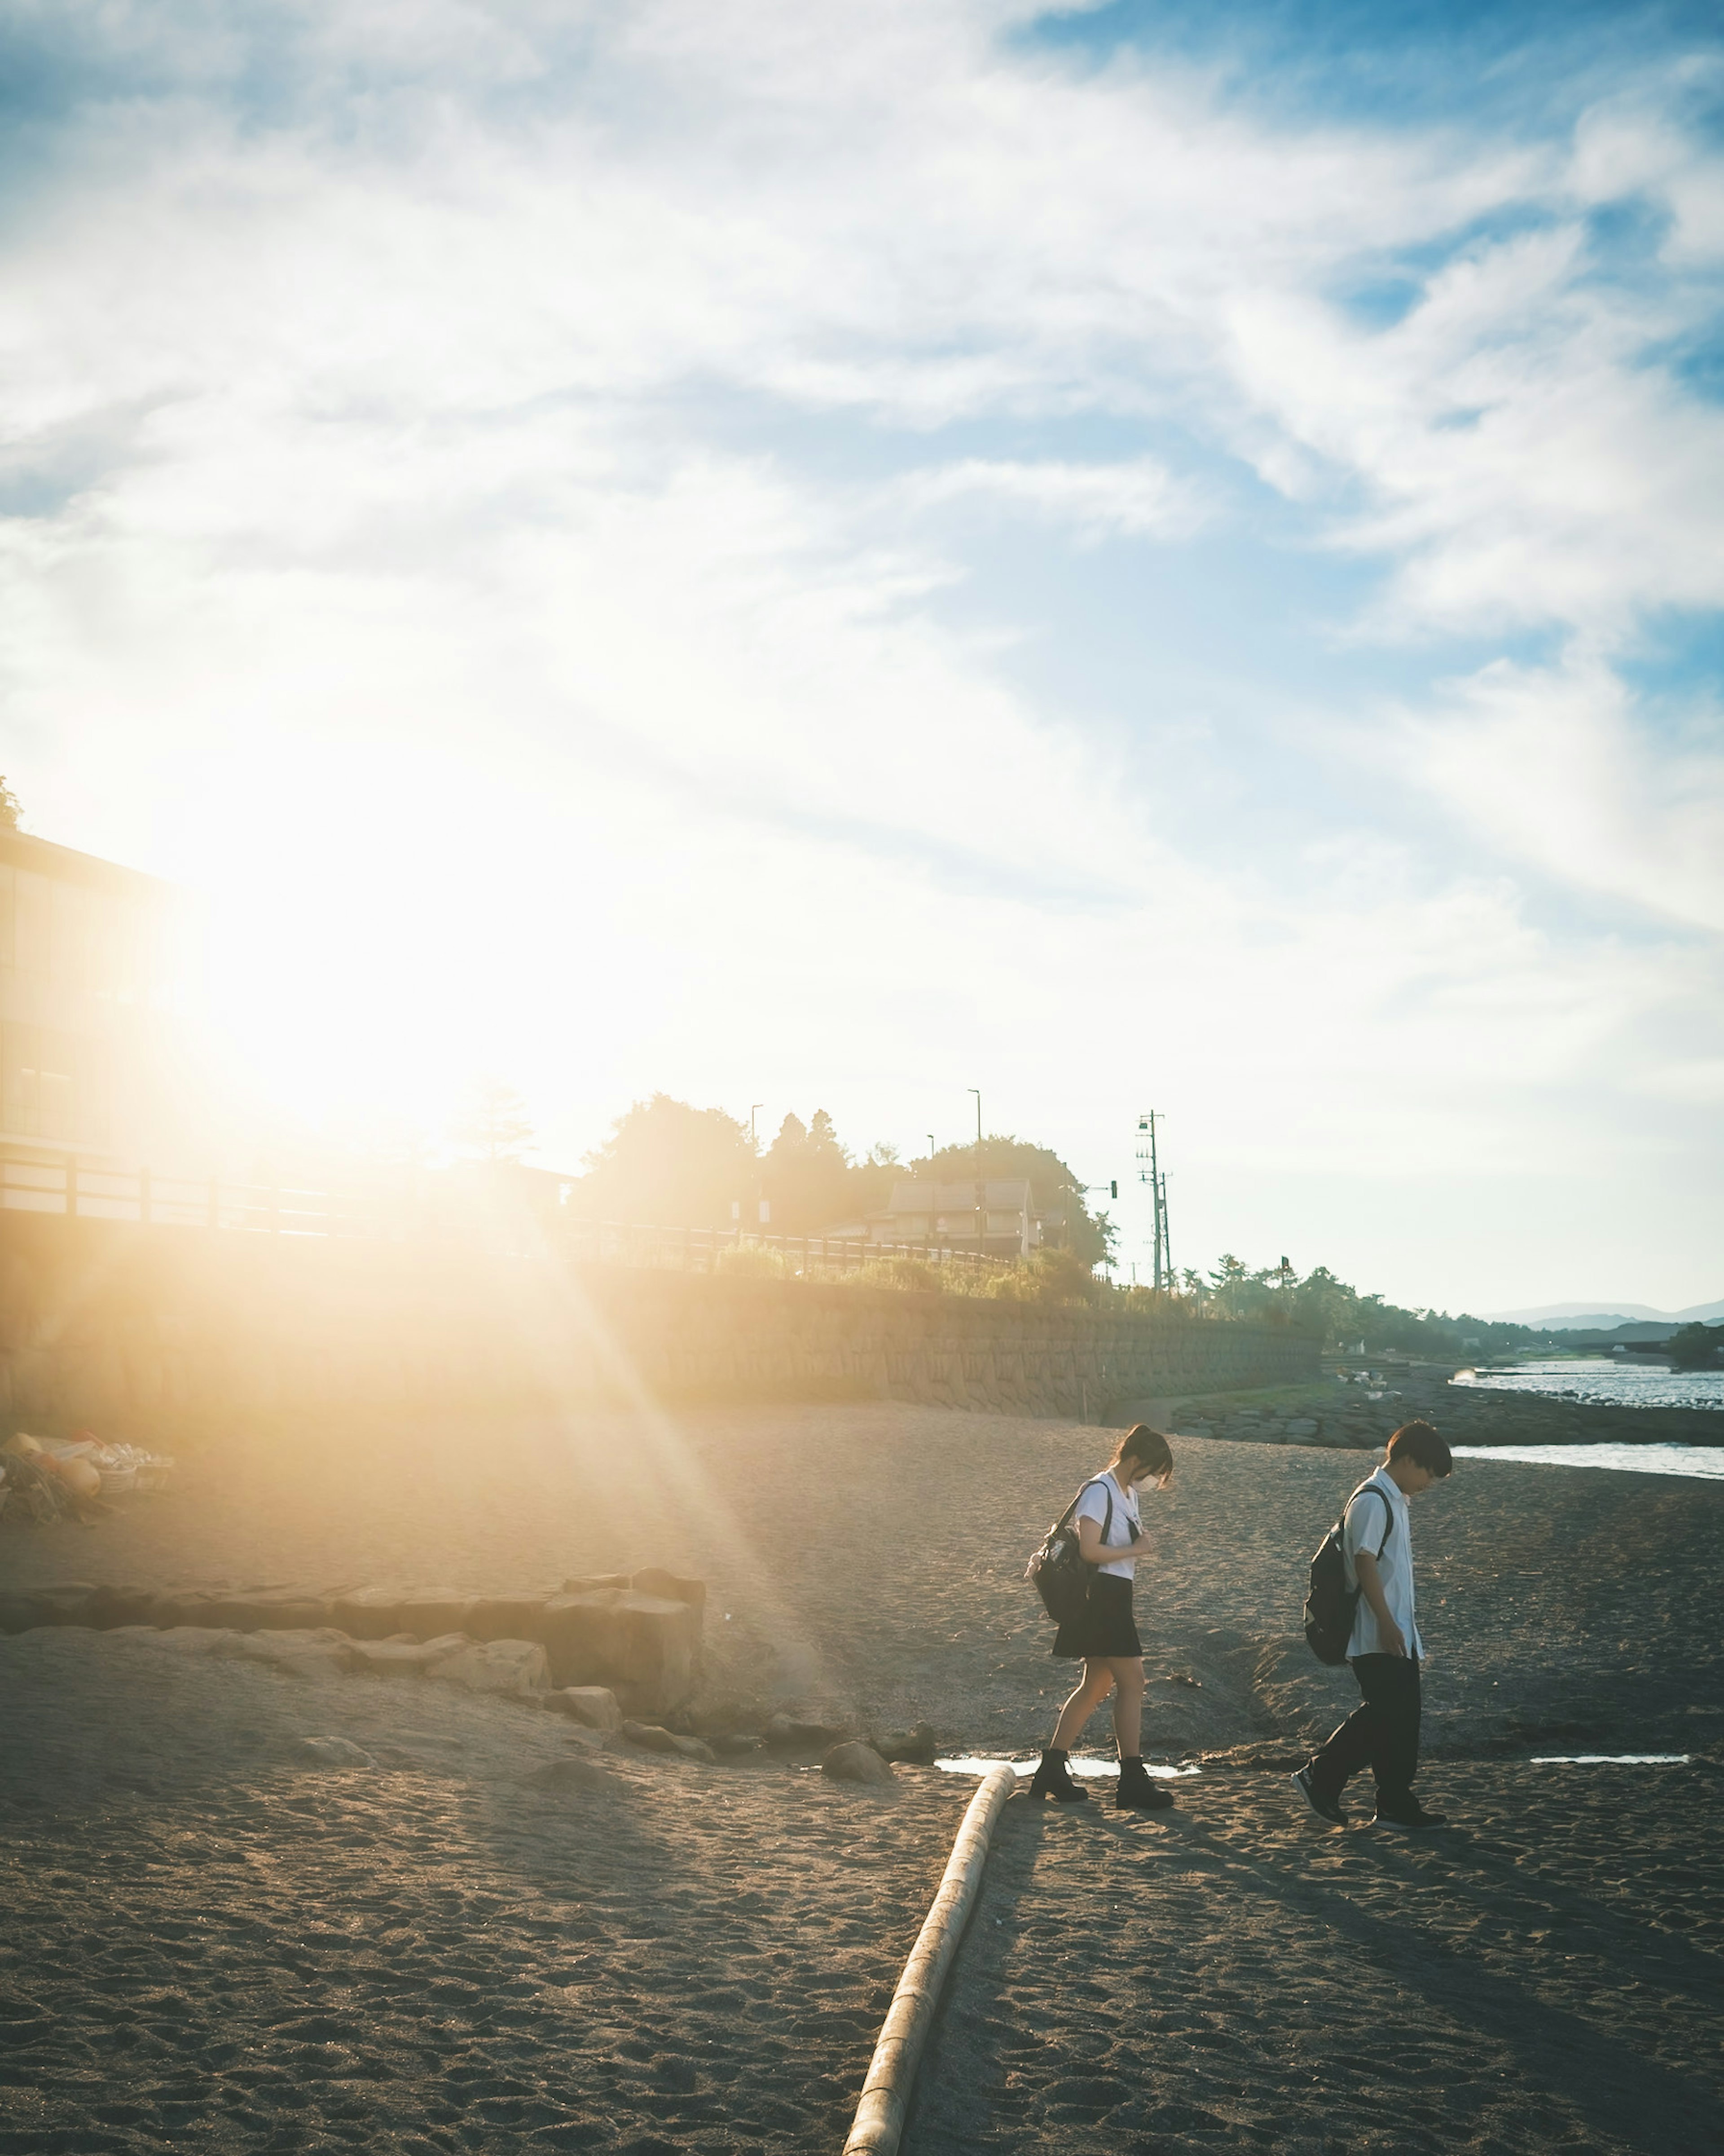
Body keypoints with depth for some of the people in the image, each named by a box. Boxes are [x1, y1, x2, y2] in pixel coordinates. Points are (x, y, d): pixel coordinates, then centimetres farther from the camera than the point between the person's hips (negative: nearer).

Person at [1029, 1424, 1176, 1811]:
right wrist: (1135, 1550, -14)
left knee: (1097, 1685, 12)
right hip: (1100, 1598, -10)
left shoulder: (1127, 1494, 16)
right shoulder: (1099, 1492, -15)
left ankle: (1052, 1771, 16)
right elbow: (1090, 1550, -23)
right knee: (1132, 1682, -8)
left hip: (1115, 1600, 10)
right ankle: (1132, 1780, -4)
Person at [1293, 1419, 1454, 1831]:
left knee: (1401, 1718, 8)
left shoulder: (1394, 1501, 18)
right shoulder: (1372, 1500, -13)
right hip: (1377, 1637, -10)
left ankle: (1397, 1807, 12)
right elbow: (1365, 1562, -20)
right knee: (1384, 1715, -9)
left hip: (1399, 1635, 10)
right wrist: (1387, 1624, -23)